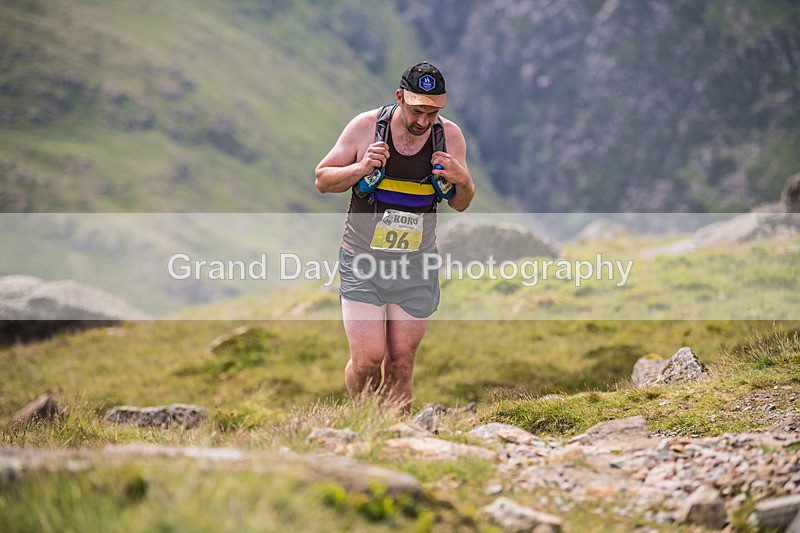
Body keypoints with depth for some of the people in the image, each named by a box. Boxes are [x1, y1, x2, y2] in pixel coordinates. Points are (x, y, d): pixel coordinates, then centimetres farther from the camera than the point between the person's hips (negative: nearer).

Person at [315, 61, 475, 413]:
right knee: (367, 361, -9)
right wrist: (361, 168, -19)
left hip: (416, 266, 2)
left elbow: (460, 205, 10)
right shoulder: (366, 126, -8)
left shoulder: (449, 136, -1)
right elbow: (322, 180, 0)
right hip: (363, 262, -2)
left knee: (401, 363, 1)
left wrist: (463, 181, -13)